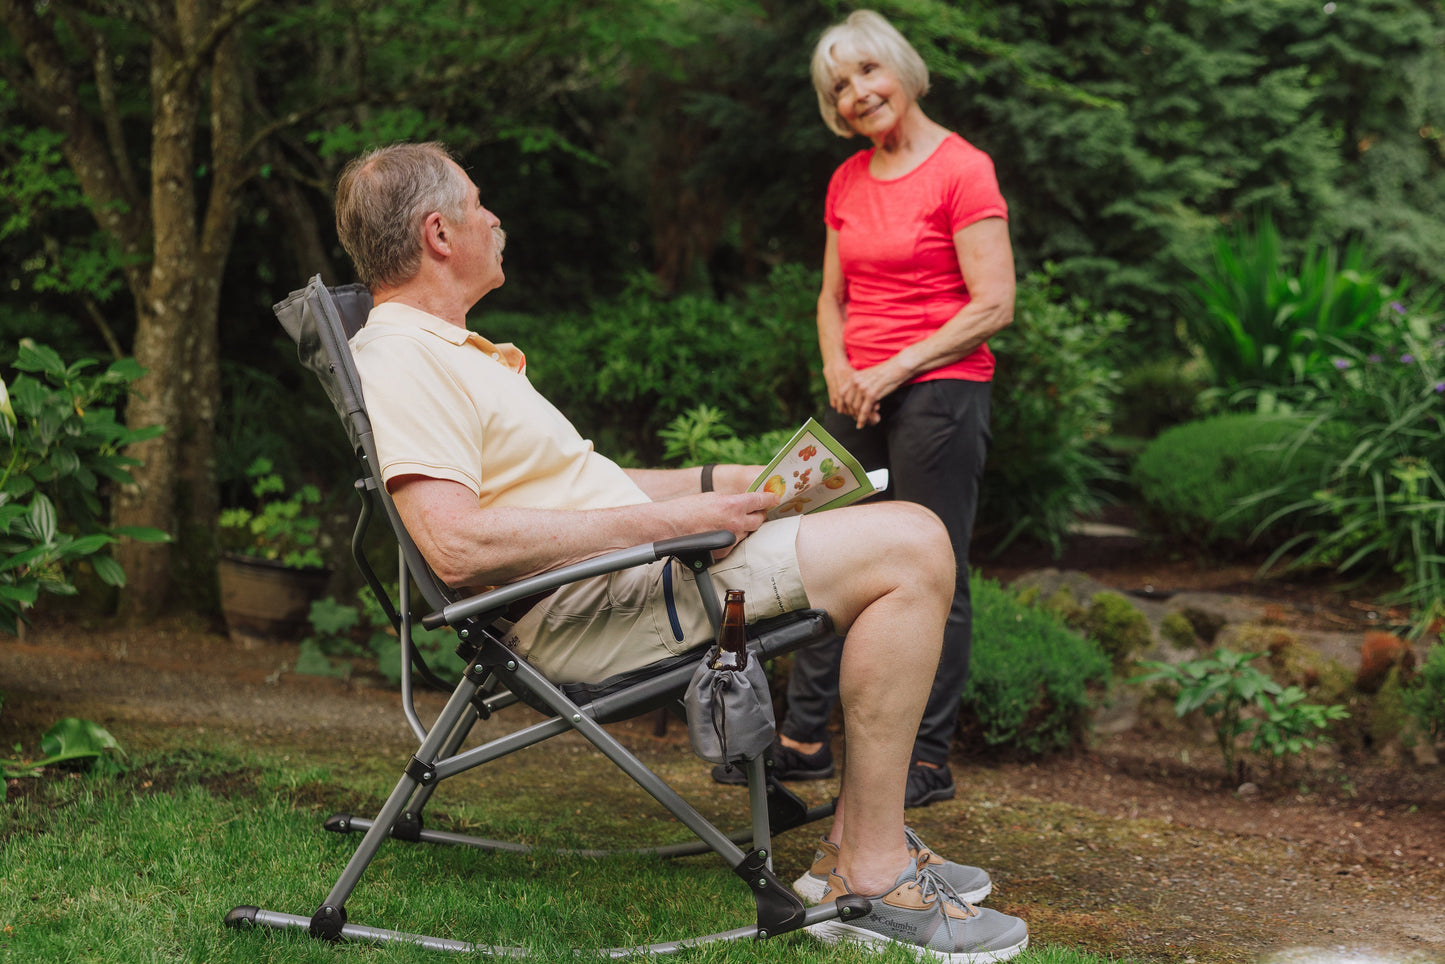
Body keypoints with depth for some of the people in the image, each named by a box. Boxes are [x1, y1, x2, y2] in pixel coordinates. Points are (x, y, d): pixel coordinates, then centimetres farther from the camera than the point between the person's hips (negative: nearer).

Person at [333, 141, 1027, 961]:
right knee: (909, 550, -18)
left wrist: (722, 483, 17)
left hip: (641, 559, 11)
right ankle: (871, 883, -15)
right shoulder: (398, 361, -12)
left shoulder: (452, 352, 23)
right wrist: (666, 520, -21)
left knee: (908, 540, 14)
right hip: (588, 610, -11)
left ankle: (860, 838, 12)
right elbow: (458, 543, -26)